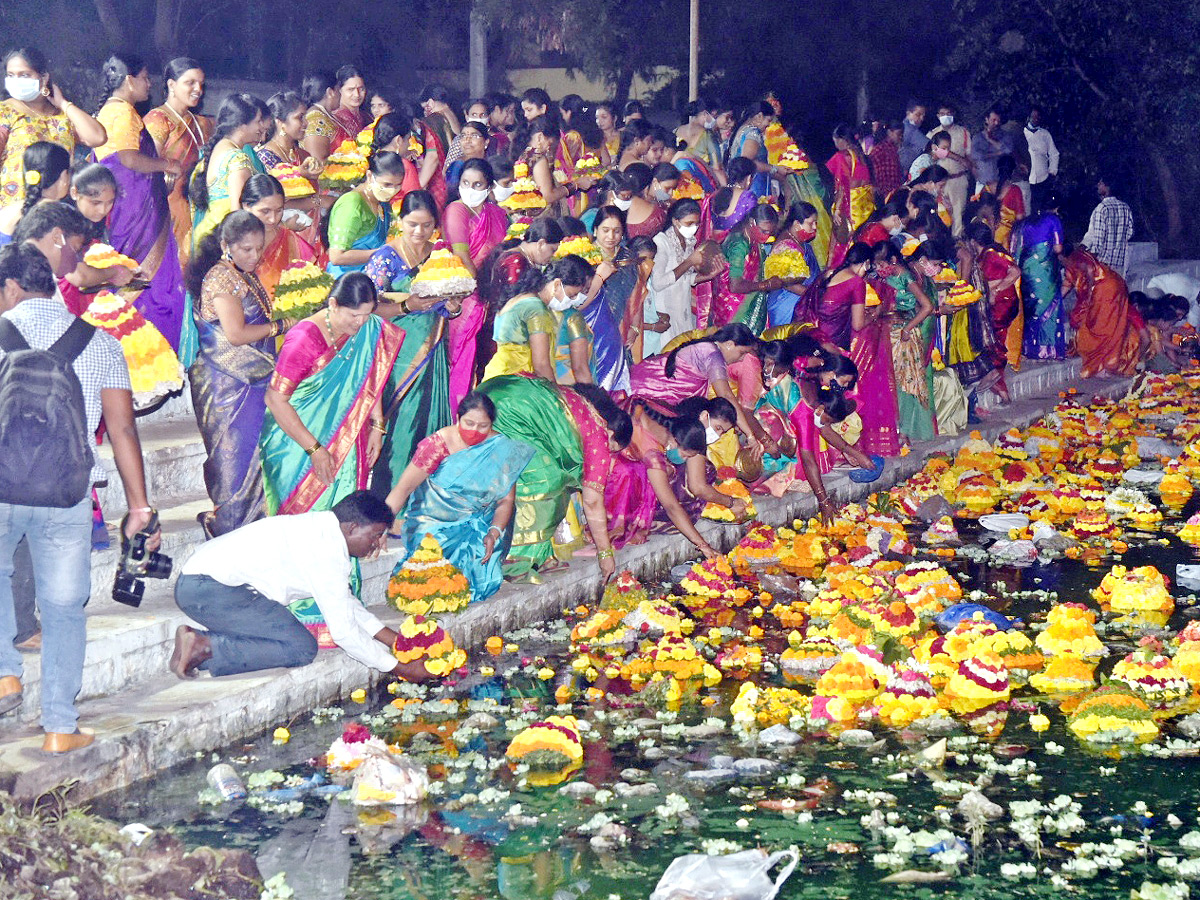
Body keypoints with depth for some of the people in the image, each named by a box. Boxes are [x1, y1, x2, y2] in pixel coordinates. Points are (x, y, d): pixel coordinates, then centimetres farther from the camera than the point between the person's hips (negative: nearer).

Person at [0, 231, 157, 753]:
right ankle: (60, 728, 12)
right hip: (68, 495, 1)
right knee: (64, 608, 11)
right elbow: (122, 427, 3)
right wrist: (140, 507, 7)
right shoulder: (99, 343, 6)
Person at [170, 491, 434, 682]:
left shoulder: (322, 526, 14)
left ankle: (196, 642, 5)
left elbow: (346, 602, 24)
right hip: (210, 587, -10)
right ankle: (204, 647, -15)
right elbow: (344, 631, -15)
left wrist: (393, 639, 18)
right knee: (302, 648, -12)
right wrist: (399, 668, -8)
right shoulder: (326, 552, -17)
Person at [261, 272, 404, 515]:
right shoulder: (304, 339, -22)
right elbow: (276, 399, -20)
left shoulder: (371, 330, -5)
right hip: (297, 438, -5)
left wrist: (377, 426, 3)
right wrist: (314, 449, -19)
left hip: (346, 440, 5)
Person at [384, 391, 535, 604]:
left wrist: (494, 533, -19)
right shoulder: (438, 444, -11)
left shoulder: (500, 450, -3)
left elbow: (506, 500, 0)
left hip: (480, 525, 2)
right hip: (435, 523, -2)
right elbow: (404, 488, -14)